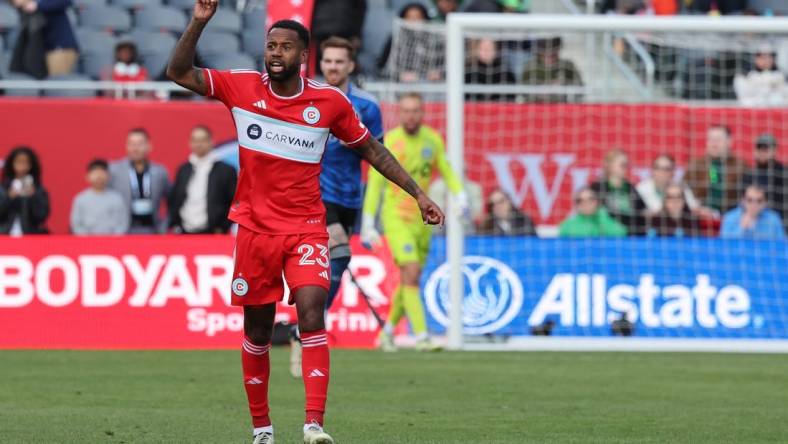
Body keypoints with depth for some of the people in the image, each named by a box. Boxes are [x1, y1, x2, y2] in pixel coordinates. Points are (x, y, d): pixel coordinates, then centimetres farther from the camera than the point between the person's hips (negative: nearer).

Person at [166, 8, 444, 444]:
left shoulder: (331, 101, -3)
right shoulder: (242, 87, -3)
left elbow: (370, 149, 9)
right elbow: (179, 72, -7)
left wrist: (417, 194, 7)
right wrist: (198, 22, -21)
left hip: (307, 229, -1)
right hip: (255, 228, 1)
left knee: (312, 316, -20)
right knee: (256, 333, 7)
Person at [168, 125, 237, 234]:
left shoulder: (225, 171, 0)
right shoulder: (183, 170, 13)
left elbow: (234, 203, 1)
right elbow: (172, 200, 18)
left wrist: (223, 228, -5)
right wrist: (174, 225, 7)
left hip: (210, 233, -4)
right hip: (185, 233, 4)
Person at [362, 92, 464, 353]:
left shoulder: (433, 140, 5)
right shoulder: (388, 142, -9)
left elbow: (447, 172, 11)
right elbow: (374, 184, -6)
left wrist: (460, 195, -9)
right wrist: (368, 225, -8)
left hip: (422, 218, 5)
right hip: (395, 216, -5)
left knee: (410, 281, 10)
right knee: (411, 273, -18)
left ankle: (388, 331, 29)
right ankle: (421, 336, -20)